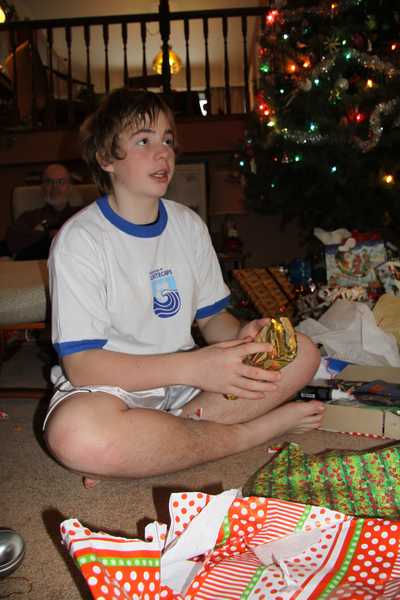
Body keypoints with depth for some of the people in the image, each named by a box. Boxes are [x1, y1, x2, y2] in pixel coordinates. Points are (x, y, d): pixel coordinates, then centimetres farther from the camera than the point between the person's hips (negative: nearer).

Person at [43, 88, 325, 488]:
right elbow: (81, 364, -20)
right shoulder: (79, 240, -13)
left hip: (186, 378, 6)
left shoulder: (189, 225, 6)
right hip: (112, 385, -5)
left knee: (302, 353, -8)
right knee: (75, 434, -40)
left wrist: (241, 336, -15)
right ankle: (248, 432, -19)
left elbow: (212, 317, 11)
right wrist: (193, 368, -29)